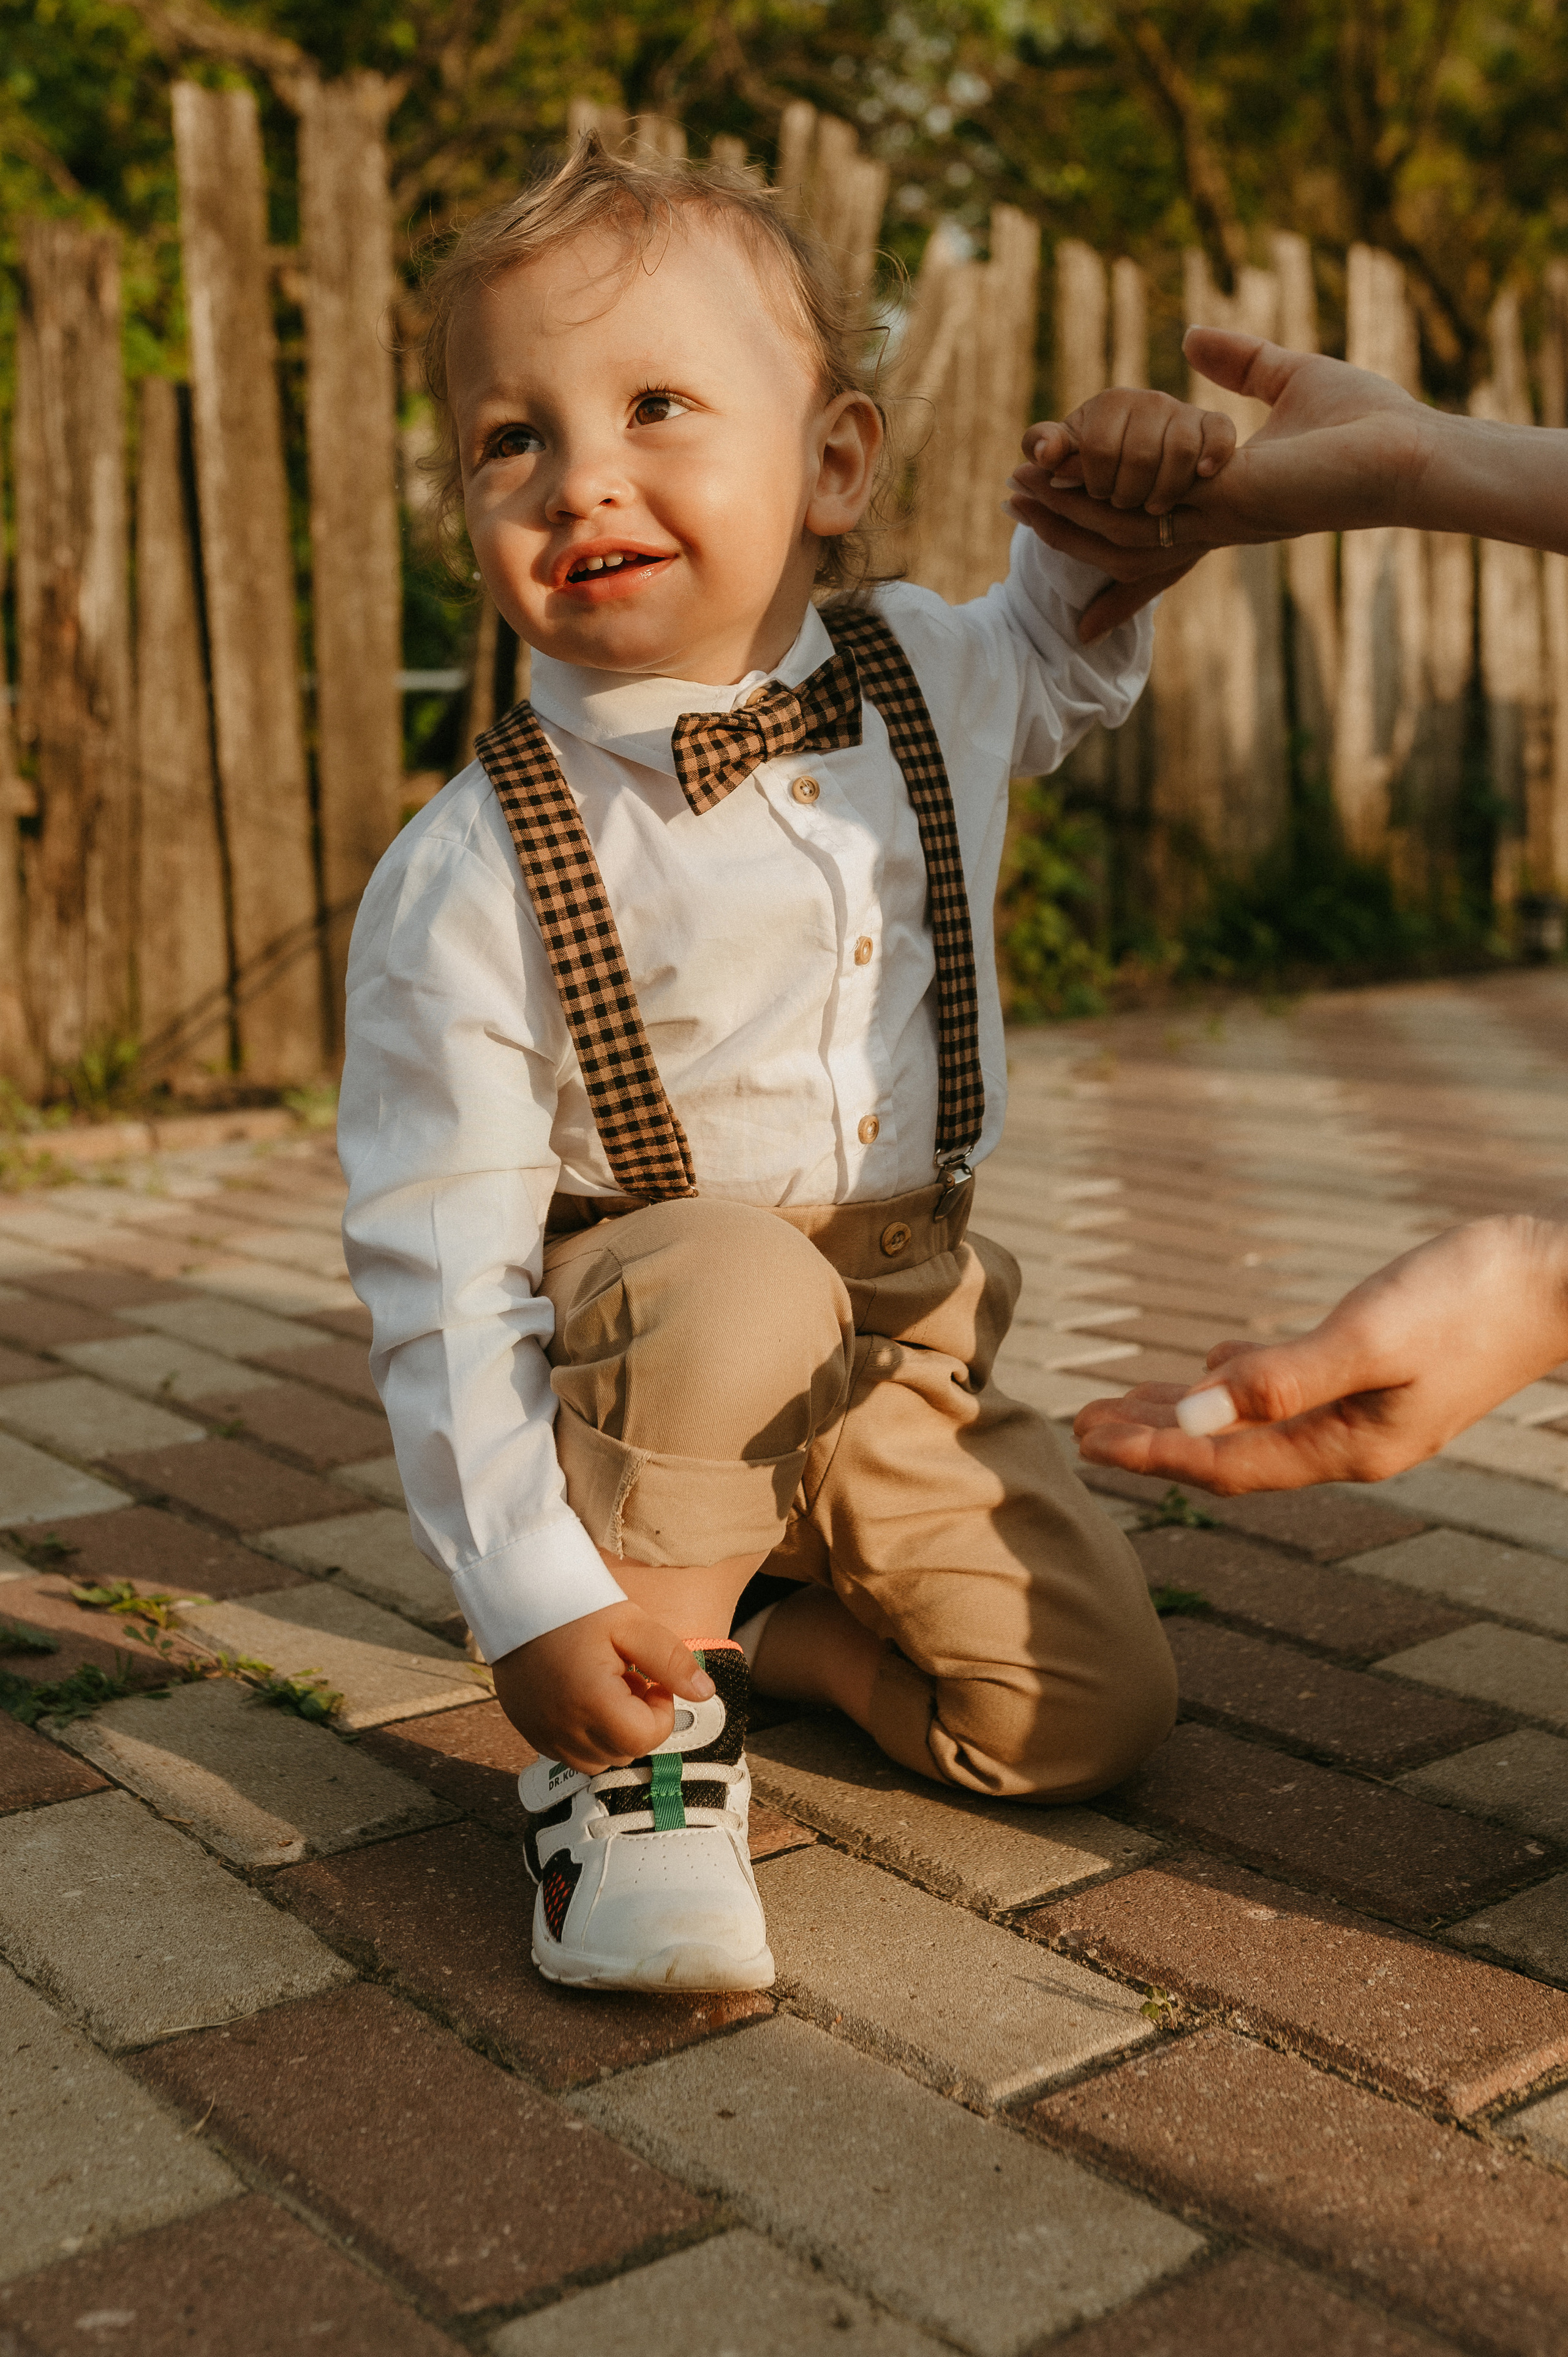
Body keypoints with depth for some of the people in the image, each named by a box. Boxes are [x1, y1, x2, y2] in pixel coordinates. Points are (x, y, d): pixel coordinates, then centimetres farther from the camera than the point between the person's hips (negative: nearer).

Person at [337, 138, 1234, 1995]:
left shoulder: (926, 676, -6)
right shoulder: (470, 877, -22)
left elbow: (1064, 666, 19)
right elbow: (440, 1266, -20)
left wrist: (1111, 514, -3)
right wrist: (530, 1593, -24)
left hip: (906, 1353, 4)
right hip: (644, 1354, -4)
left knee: (1093, 1716, -4)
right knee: (738, 1278, -38)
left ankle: (752, 1612, 19)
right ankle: (635, 1735, -15)